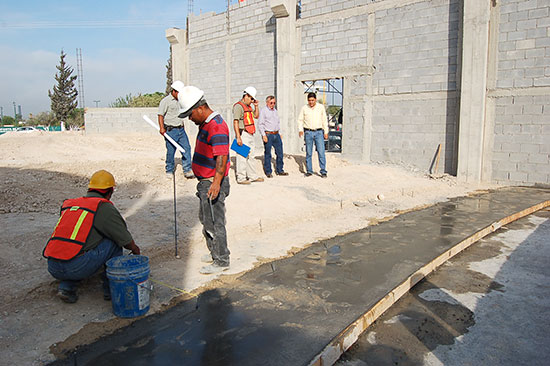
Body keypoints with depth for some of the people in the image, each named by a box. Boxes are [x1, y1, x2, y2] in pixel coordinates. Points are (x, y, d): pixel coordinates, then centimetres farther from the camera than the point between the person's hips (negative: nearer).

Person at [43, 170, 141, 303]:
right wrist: (135, 249, 28)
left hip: (53, 268, 7)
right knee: (114, 241, 9)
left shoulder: (69, 204, 20)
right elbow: (126, 240, 4)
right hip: (76, 268, -7)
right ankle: (110, 288, 12)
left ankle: (66, 286, 12)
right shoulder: (104, 207, 0)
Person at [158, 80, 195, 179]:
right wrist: (162, 128, -20)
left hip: (181, 129, 6)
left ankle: (187, 170, 3)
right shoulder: (166, 101, -6)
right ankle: (169, 171, 16)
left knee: (186, 148, -1)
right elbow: (160, 115, -11)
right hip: (170, 130, -6)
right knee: (170, 151, 0)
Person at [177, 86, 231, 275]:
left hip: (213, 184, -11)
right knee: (205, 219, 20)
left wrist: (216, 183, -37)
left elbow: (222, 157, -29)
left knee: (214, 222, -2)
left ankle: (221, 260, 11)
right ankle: (214, 253, 35)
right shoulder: (204, 124, 12)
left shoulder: (216, 126, -22)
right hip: (205, 182, 11)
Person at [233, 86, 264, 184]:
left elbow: (256, 116, 29)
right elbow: (235, 122, -18)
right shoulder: (238, 106, -11)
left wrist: (256, 106, 13)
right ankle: (241, 178, -2)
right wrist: (238, 137, -23)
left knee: (250, 156, 14)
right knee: (242, 156, -7)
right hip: (243, 134, -10)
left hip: (250, 134, 10)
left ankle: (252, 176, 22)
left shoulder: (248, 106, 17)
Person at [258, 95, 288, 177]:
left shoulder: (275, 111, 16)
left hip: (276, 135, 6)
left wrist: (280, 133, 17)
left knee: (280, 153, 6)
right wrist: (263, 135, -15)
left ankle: (279, 170, 16)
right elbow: (260, 124, -8)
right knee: (267, 154, -1)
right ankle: (268, 172, 8)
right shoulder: (263, 111, -4)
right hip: (268, 135, -6)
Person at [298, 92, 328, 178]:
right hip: (308, 133, 1)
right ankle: (309, 171, 12)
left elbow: (325, 120, 8)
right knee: (308, 153, 3)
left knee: (321, 152, -7)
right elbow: (300, 120, 9)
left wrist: (326, 132, 4)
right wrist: (300, 130, -6)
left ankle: (323, 171, -3)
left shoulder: (321, 107, 4)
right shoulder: (304, 108, 3)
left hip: (319, 132, -1)